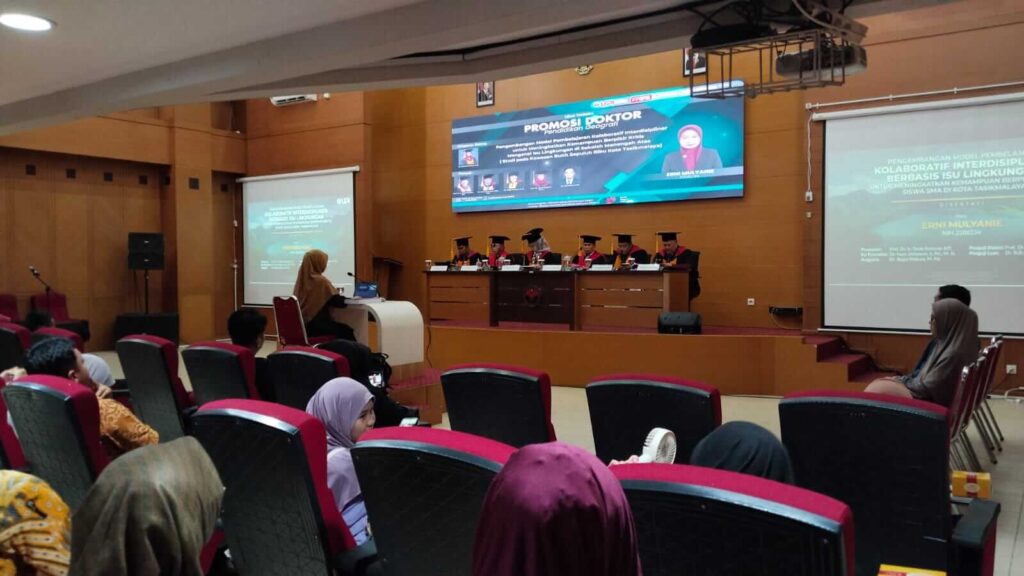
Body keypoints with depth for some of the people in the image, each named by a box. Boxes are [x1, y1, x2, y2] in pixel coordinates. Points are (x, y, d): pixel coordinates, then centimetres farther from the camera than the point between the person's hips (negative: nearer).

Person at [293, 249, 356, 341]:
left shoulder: (301, 279, 7)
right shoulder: (320, 280, -14)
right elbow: (338, 301, -9)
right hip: (314, 325, -8)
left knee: (341, 327, 23)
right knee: (346, 331, 11)